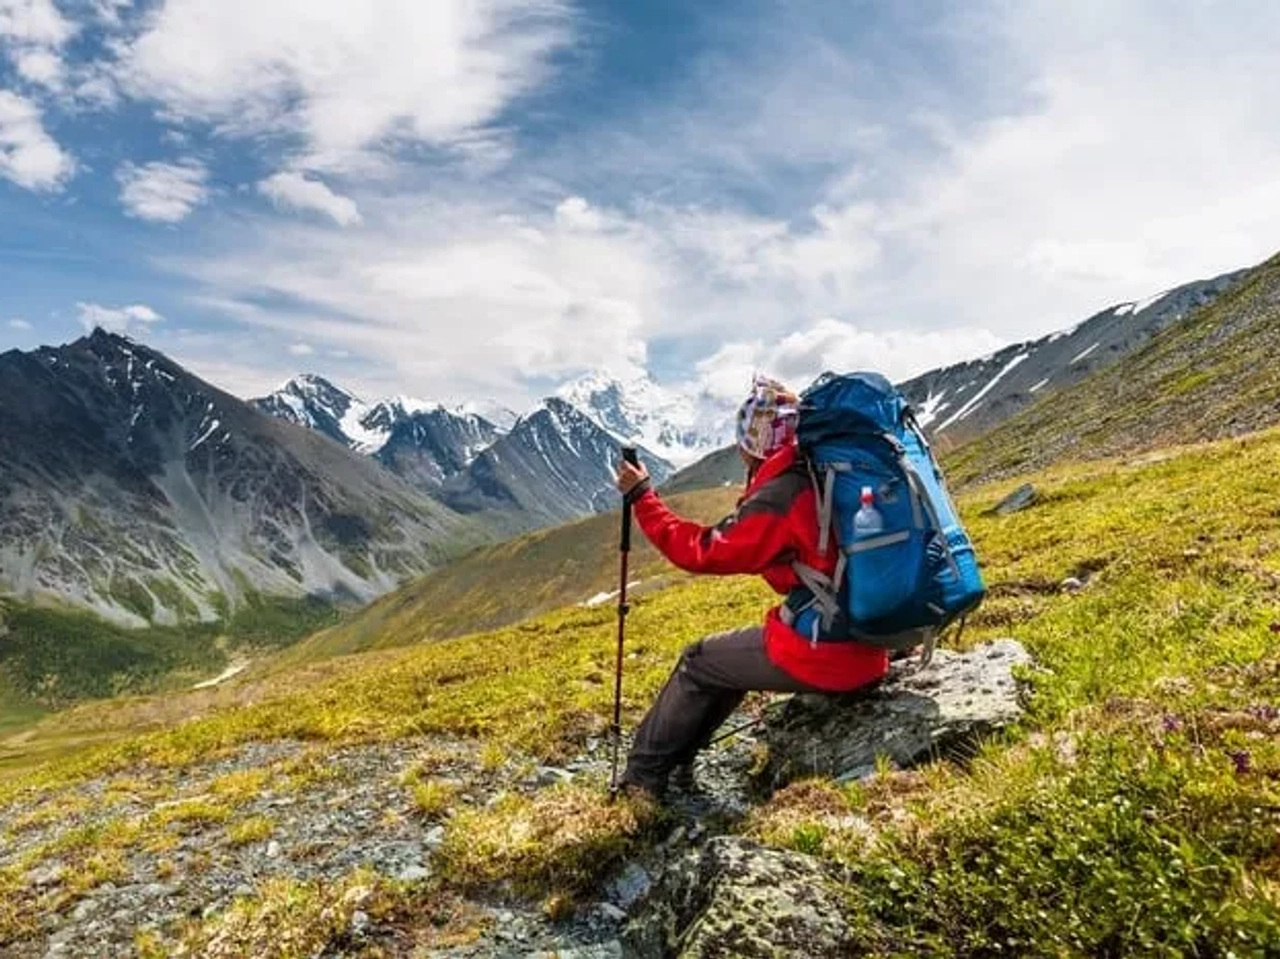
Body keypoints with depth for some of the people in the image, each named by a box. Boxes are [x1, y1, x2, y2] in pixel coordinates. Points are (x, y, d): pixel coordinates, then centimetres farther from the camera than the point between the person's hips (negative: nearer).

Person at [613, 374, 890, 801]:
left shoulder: (780, 496, -17)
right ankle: (675, 764, 35)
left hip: (821, 655, -8)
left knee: (698, 663, 11)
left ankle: (643, 778, 26)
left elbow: (701, 551, -11)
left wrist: (640, 497, -3)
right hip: (868, 648, 8)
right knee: (738, 651, 27)